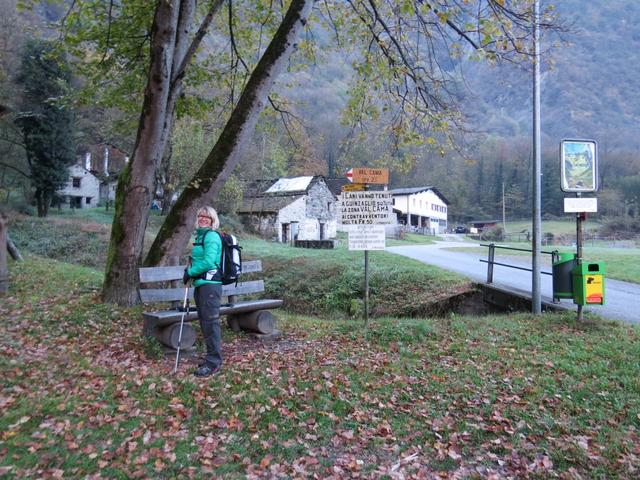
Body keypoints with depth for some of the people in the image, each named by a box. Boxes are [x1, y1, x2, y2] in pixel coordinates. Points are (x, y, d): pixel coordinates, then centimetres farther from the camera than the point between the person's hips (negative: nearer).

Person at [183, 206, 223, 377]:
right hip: (201, 284, 10)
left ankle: (213, 363, 0)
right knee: (204, 322, 15)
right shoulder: (200, 235, 19)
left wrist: (190, 272, -10)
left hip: (210, 284, -10)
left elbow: (209, 261, -20)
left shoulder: (211, 236, -10)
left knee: (211, 322, -7)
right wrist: (191, 270, 11)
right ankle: (212, 357, 26)